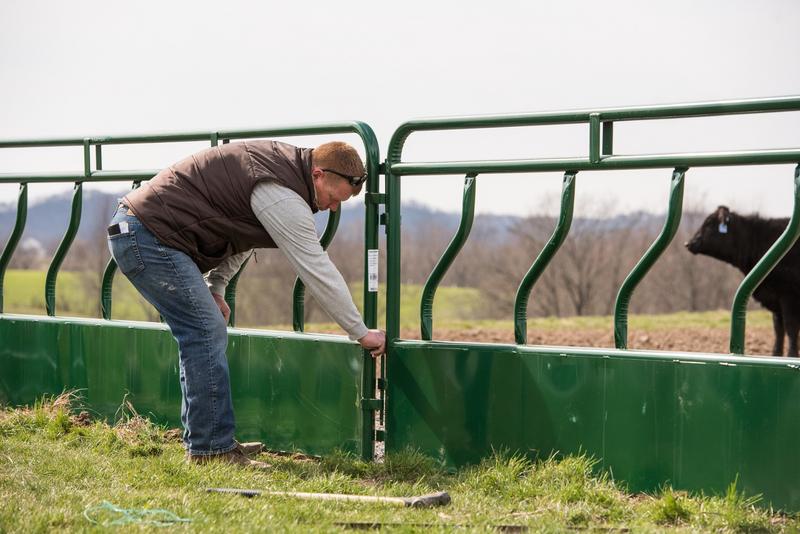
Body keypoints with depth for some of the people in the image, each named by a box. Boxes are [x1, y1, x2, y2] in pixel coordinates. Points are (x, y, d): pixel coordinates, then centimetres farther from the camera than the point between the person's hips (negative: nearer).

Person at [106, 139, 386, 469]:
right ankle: (210, 449, -8)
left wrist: (214, 287, 16)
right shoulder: (282, 194, -20)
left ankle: (205, 441, 17)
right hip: (149, 237, -11)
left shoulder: (281, 161, 11)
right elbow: (317, 271, -18)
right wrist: (360, 333, -11)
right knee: (206, 333, -12)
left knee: (206, 334, 13)